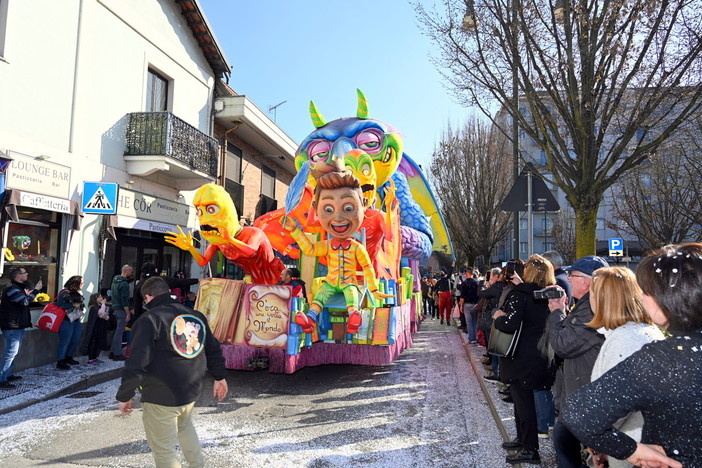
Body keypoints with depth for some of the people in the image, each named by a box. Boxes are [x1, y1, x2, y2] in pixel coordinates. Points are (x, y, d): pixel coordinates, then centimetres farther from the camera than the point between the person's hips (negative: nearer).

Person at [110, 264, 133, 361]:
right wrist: (128, 313, -17)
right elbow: (124, 300, -21)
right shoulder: (124, 284, -17)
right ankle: (117, 354, 1)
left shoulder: (114, 281, 13)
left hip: (115, 308, 9)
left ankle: (112, 352, 22)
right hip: (122, 310, -9)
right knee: (119, 332, -4)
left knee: (117, 331, 17)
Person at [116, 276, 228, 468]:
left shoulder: (149, 319, -12)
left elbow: (137, 363, -17)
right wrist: (220, 377, 26)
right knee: (184, 425, 33)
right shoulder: (197, 316, 5)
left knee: (164, 450, 6)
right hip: (191, 391, 6)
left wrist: (124, 396, -6)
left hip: (160, 397, -6)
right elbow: (213, 350, 14)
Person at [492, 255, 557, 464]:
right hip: (539, 356, 8)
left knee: (523, 400, 2)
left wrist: (498, 317, -12)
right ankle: (523, 439, 35)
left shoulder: (519, 294, -19)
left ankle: (530, 450, 12)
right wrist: (520, 284, 19)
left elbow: (511, 323, -32)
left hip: (522, 358, -8)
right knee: (522, 398, 21)